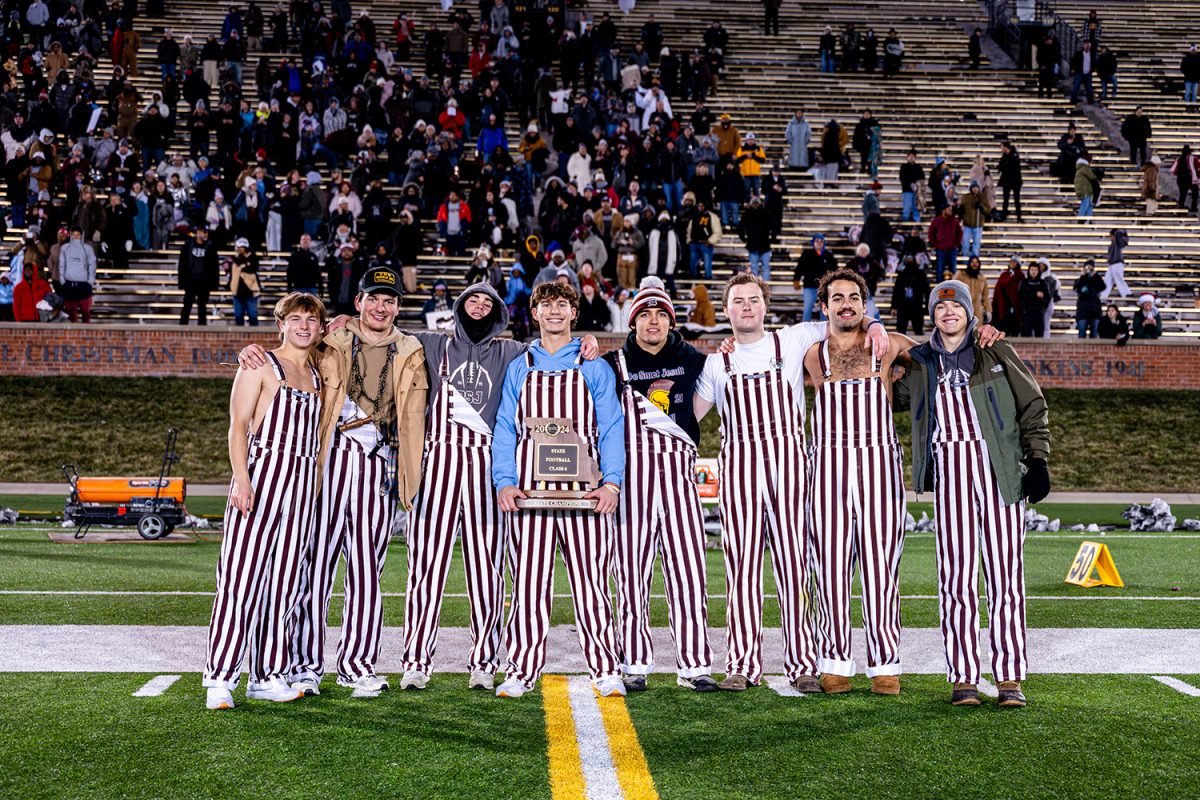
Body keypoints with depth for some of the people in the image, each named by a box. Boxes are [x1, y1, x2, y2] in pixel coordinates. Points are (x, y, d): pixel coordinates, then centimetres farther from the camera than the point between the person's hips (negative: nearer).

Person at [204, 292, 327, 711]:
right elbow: (238, 426, -6)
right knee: (241, 577, -8)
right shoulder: (260, 365, 1)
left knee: (283, 580, 6)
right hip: (262, 475, -6)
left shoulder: (317, 375, 19)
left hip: (302, 483, 6)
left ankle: (268, 675, 12)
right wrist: (241, 480, -15)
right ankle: (221, 677, -5)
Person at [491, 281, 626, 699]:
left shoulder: (594, 367, 11)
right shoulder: (519, 369, 14)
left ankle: (606, 670, 6)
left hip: (582, 489, -1)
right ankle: (521, 671, 7)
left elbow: (611, 428, 6)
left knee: (590, 580, -1)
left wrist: (612, 482, -8)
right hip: (529, 488, 1)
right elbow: (505, 429, 9)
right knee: (528, 581, 0)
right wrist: (504, 481, -5)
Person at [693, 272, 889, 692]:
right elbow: (689, 415, 18)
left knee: (794, 562, -2)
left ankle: (802, 663, 2)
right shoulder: (717, 362, 16)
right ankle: (743, 665, 5)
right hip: (739, 466, 1)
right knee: (742, 566, -1)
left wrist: (873, 324, 1)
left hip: (788, 464, -1)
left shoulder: (792, 341, 12)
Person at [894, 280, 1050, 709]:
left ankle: (1009, 677, 3)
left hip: (999, 468, -1)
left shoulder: (997, 353, 7)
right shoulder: (919, 363, 13)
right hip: (949, 471, 1)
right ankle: (963, 677, 4)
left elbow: (1032, 406, 8)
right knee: (956, 574, -2)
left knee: (1005, 572, -2)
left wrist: (1037, 460, 0)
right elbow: (889, 396, 28)